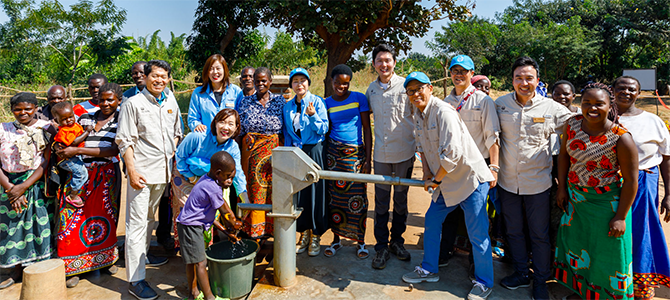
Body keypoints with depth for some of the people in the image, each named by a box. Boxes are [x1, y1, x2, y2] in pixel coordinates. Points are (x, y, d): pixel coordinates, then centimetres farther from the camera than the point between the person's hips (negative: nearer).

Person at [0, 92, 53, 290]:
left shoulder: (46, 128, -2)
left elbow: (47, 161, -8)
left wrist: (24, 186, -14)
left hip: (38, 184, -2)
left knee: (40, 224, -1)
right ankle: (17, 270, 22)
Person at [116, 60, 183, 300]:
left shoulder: (171, 102, 10)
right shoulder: (133, 104, -6)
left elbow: (176, 133, 21)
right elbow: (125, 141, -8)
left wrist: (173, 160, 10)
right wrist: (132, 172, -15)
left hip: (163, 171, 6)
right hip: (142, 171, -5)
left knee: (150, 218, 20)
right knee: (137, 223, -4)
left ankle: (143, 254, 40)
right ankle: (135, 280, -1)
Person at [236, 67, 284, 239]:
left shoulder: (279, 100, 7)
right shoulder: (245, 102, 9)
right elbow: (239, 131, 8)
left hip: (274, 151, 0)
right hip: (251, 150, 1)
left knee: (273, 189, -2)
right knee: (253, 188, 0)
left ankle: (271, 228, 9)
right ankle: (254, 229, 9)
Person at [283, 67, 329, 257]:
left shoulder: (317, 101, -4)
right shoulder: (288, 106, 10)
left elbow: (324, 129, -9)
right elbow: (286, 132, 15)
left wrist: (312, 115, -25)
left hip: (314, 152, -4)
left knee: (315, 191, -1)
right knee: (298, 192, 6)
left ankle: (316, 236, 12)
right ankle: (304, 232, 21)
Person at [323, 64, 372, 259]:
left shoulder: (359, 98, 1)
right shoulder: (327, 103, 8)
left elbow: (367, 128, -1)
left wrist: (368, 158, -6)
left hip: (355, 153, -2)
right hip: (333, 153, 2)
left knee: (357, 197, -1)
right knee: (334, 196, 5)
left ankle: (361, 241, 14)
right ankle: (336, 239, 20)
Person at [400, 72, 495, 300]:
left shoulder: (443, 112, -21)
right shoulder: (418, 116, 8)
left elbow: (452, 154, -25)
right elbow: (422, 146, 19)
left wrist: (436, 179, -14)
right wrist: (427, 173, 5)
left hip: (470, 178, -9)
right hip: (446, 181, 9)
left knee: (477, 233, -2)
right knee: (432, 221, 16)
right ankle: (429, 270, 32)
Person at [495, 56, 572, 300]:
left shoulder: (552, 109, -7)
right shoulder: (500, 104, -1)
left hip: (537, 182, -2)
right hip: (508, 181, 2)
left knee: (539, 235, 9)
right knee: (514, 231, 17)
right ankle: (521, 274, 36)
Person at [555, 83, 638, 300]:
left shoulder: (621, 138, -22)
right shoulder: (573, 124, -8)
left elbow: (631, 180, -16)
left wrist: (620, 217, -14)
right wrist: (562, 188, 4)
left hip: (606, 202, -5)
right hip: (575, 197, 5)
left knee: (607, 252, 8)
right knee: (575, 244, 17)